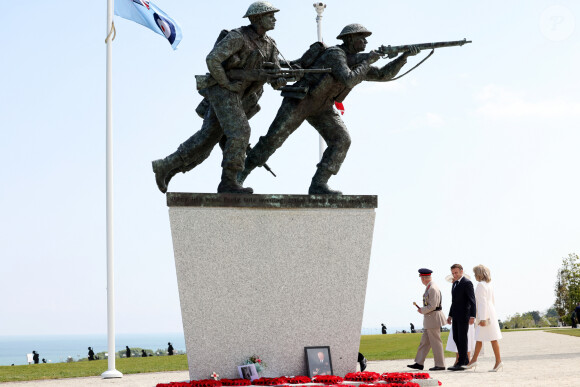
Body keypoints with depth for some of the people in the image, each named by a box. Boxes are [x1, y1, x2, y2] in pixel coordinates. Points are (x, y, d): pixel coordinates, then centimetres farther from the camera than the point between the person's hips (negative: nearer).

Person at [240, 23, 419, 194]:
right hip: (299, 100, -8)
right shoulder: (335, 54, -19)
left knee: (342, 140, -12)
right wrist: (367, 61, -19)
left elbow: (383, 75, 10)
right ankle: (242, 172, 2)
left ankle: (318, 185, -14)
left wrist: (405, 56, 1)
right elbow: (348, 81, -30)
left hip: (322, 108, 8)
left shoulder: (357, 62, 8)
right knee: (274, 138, -13)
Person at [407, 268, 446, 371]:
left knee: (435, 342, -3)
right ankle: (419, 363, 17)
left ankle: (440, 365, 4)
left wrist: (422, 310, -9)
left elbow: (432, 306, -23)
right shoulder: (430, 287, 12)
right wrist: (423, 310, 10)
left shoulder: (433, 288, -20)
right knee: (425, 341, 12)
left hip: (433, 317, -10)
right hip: (429, 319, 10)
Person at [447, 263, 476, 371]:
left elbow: (472, 300, -15)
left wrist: (472, 316, -21)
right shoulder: (455, 284, 17)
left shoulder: (467, 283, -10)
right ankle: (465, 360, 18)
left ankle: (461, 363, -4)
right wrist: (450, 315, 20)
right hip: (456, 317, 9)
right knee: (456, 338, 10)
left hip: (464, 316, -9)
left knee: (462, 338, -6)